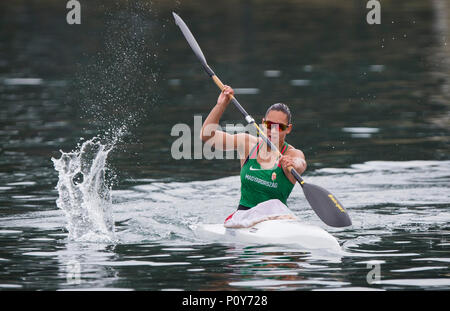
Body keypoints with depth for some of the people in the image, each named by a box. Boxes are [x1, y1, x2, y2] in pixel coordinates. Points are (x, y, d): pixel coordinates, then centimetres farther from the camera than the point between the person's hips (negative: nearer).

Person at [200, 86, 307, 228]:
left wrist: (291, 165, -53)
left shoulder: (292, 154, -4)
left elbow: (300, 165, -29)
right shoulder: (249, 143, 6)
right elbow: (207, 135, 3)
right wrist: (221, 104, -7)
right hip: (243, 215, 2)